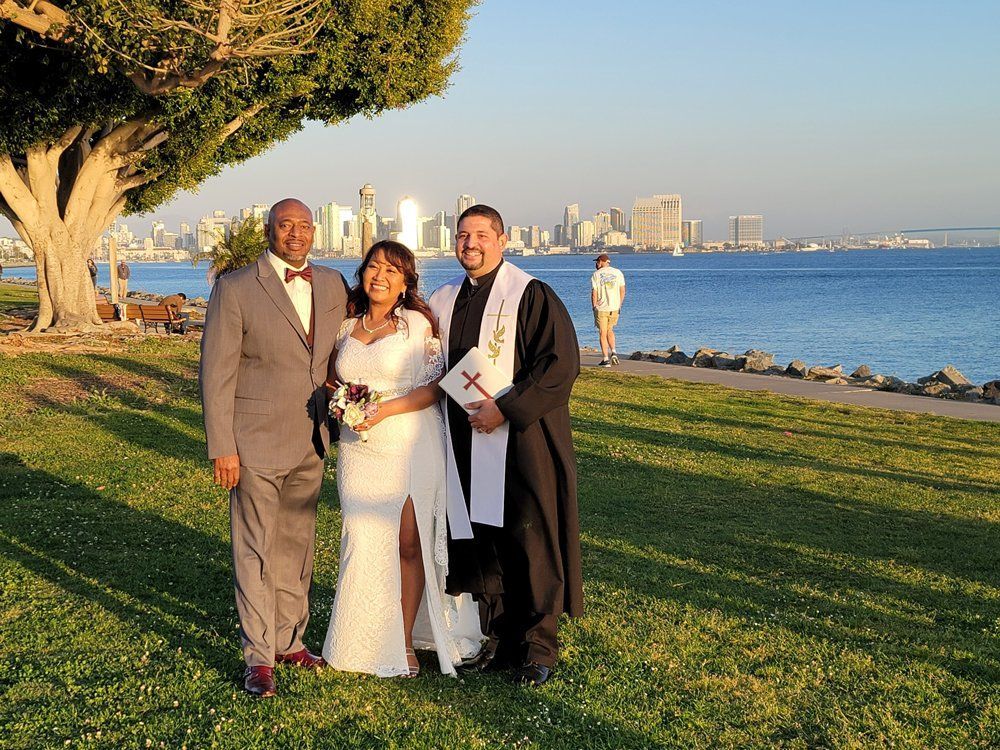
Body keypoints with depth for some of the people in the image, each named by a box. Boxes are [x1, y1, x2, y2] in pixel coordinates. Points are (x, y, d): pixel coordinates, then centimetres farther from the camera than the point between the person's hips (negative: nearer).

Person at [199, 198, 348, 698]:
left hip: (310, 443, 5)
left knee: (297, 547, 15)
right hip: (254, 443, -5)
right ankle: (258, 656, 13)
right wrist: (221, 448, -13)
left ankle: (290, 640, 30)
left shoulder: (332, 285, 6)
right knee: (256, 552, 2)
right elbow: (215, 372, -10)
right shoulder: (235, 289, -10)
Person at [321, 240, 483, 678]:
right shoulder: (347, 327, 10)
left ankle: (407, 641, 13)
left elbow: (435, 387, -7)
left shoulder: (419, 324, -3)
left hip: (412, 448, -3)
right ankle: (370, 642, 16)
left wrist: (384, 409, -17)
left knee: (410, 544, -1)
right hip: (360, 451, 4)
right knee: (364, 544, 2)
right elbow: (331, 379, 22)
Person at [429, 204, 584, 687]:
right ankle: (497, 638, 22)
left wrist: (505, 409, -19)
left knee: (529, 541, 0)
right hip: (467, 446, 6)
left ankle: (537, 646, 12)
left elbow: (561, 364, -15)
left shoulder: (530, 296, -8)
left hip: (521, 442, -6)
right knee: (479, 540, 9)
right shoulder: (444, 301, 12)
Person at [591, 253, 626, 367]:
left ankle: (605, 359, 0)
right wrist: (619, 305, 12)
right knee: (610, 330, 21)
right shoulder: (618, 273, 5)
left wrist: (594, 307, 1)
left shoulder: (596, 275, -5)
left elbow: (594, 293, -8)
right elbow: (622, 290, 4)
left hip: (601, 308, -4)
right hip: (615, 308, 4)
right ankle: (613, 352, 4)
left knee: (603, 333, 3)